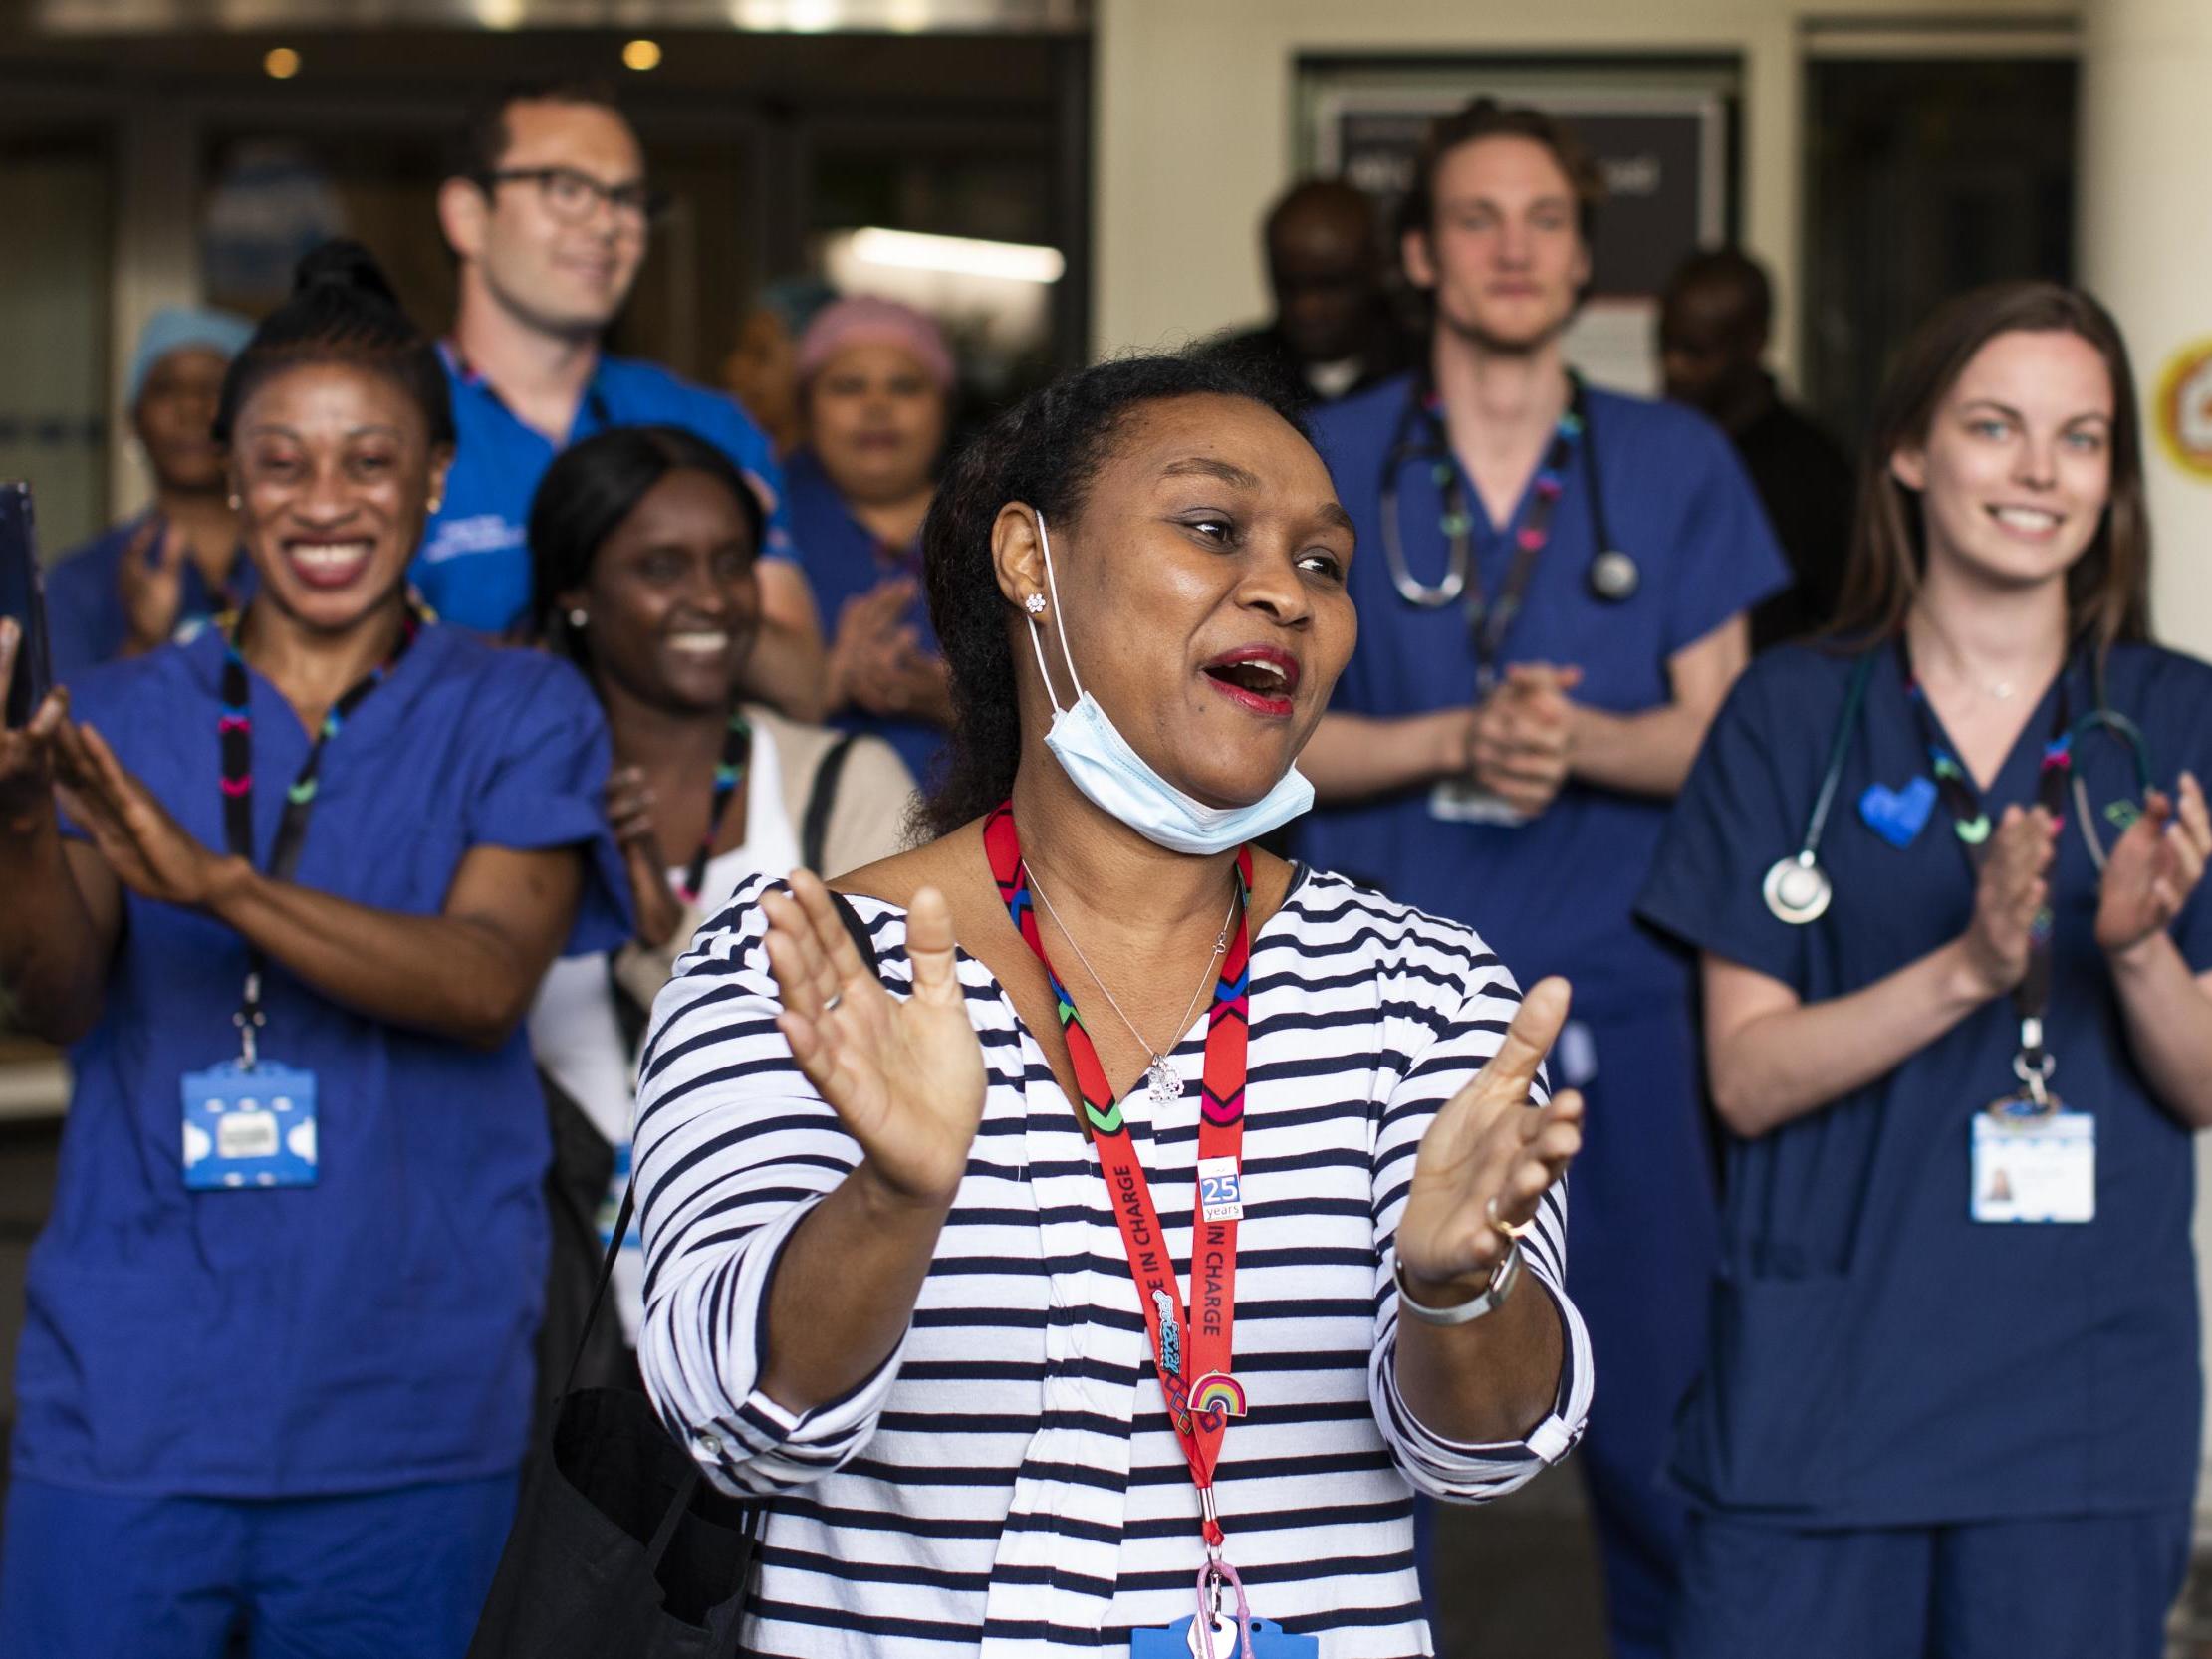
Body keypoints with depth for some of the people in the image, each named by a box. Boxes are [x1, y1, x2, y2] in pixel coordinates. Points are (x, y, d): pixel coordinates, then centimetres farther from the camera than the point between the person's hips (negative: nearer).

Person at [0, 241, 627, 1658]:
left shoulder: (519, 715, 5)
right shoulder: (126, 720, 9)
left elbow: (488, 982, -12)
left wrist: (218, 881, -25)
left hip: (405, 1422, -1)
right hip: (130, 1408, 1)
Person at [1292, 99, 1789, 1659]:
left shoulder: (1678, 464, 8)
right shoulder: (1326, 461, 6)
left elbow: (1720, 737, 5)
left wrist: (1580, 741, -16)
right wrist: (1460, 737, -15)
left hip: (1611, 994, 0)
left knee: (1654, 1397, 0)